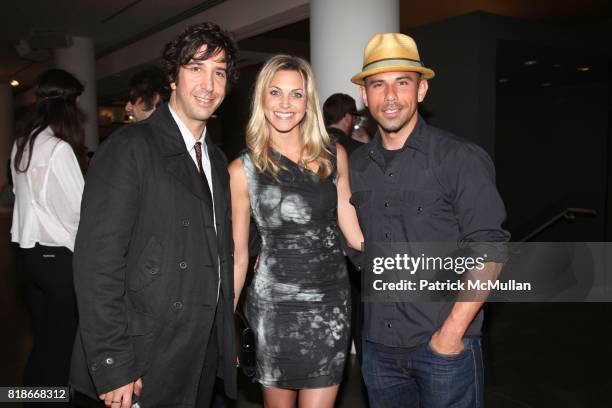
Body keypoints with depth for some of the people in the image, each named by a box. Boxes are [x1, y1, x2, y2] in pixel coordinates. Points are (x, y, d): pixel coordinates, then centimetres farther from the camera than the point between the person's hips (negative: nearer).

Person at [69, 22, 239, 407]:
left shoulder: (217, 160, 10)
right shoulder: (130, 147, -13)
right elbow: (97, 260, -18)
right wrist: (112, 367, -19)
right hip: (145, 366, -6)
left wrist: (228, 340, 12)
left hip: (206, 356, 7)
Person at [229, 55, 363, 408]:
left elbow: (352, 229, 8)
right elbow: (238, 256, 1)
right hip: (275, 306, -1)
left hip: (332, 302, 2)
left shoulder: (334, 156, 1)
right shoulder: (243, 170, -5)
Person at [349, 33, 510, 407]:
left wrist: (453, 330, -15)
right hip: (379, 345, 5)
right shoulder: (357, 166, 5)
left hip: (445, 347, -4)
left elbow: (489, 251, -12)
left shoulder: (461, 159, -10)